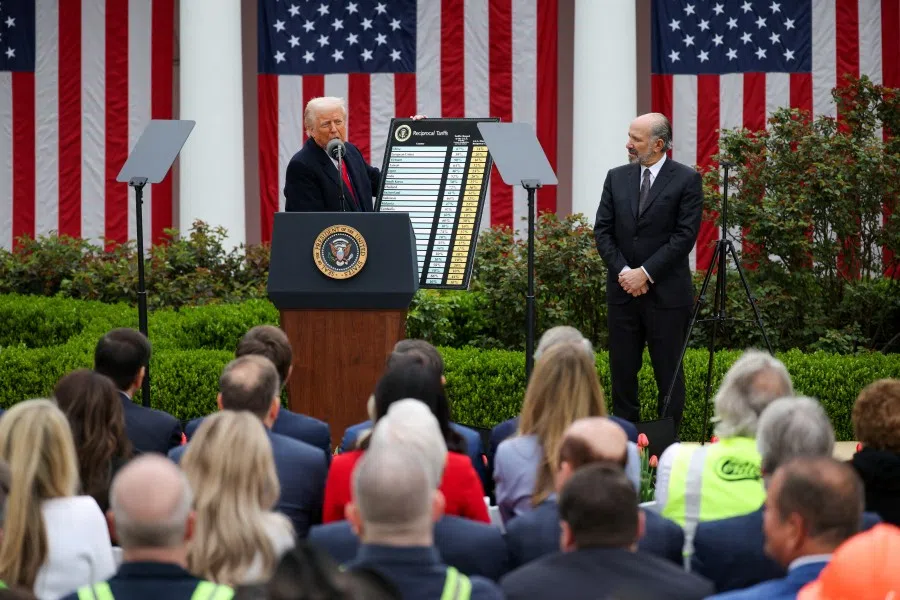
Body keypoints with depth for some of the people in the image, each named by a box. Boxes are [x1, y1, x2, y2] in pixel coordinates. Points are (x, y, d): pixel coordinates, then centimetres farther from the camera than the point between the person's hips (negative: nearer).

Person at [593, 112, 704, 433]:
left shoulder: (686, 180, -4)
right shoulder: (617, 178, 9)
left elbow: (685, 235, -10)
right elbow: (602, 230, 6)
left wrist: (646, 273, -14)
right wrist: (622, 271, -8)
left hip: (666, 291, -4)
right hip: (623, 289, 4)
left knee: (668, 371, 0)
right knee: (622, 369, 6)